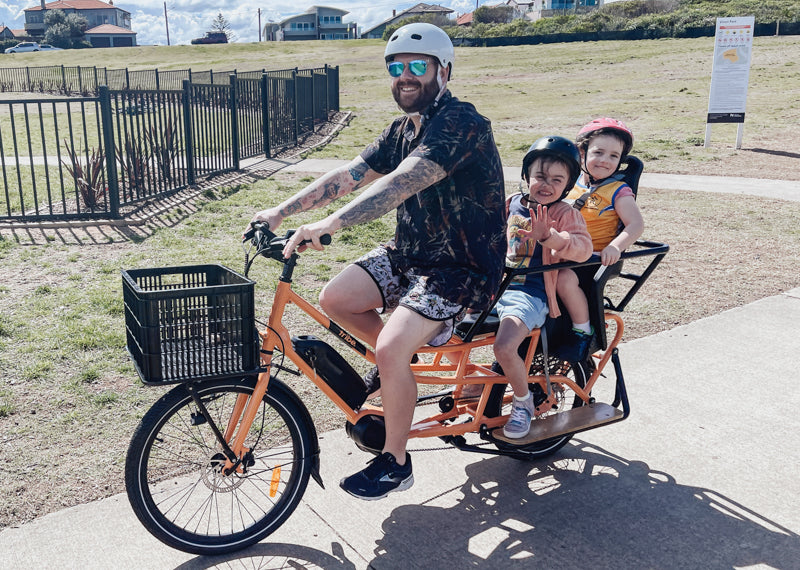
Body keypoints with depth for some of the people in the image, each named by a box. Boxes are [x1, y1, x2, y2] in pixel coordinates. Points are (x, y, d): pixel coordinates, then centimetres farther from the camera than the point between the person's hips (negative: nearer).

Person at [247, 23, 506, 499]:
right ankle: (403, 368, 19)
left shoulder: (461, 122, -20)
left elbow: (401, 183, -35)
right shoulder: (403, 130, 9)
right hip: (410, 252, 9)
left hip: (462, 267, -8)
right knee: (335, 298, -6)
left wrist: (330, 224, -45)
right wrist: (281, 211, -6)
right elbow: (349, 175, 3)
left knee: (391, 347, -23)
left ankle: (395, 463, 0)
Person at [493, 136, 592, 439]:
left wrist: (548, 236, -35)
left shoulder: (565, 214, -3)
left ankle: (523, 402, 1)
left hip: (530, 294, -6)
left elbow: (583, 248, -21)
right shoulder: (513, 203, 12)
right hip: (497, 287, 6)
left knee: (504, 347, -28)